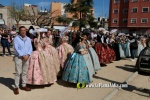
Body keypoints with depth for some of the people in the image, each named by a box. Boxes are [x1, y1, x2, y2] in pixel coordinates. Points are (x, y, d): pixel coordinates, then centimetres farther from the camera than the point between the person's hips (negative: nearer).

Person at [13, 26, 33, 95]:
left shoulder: (28, 39, 9)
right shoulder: (16, 38, -5)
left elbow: (30, 48, 5)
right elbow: (16, 48, -13)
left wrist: (28, 55, -11)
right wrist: (22, 55, -17)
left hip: (26, 57, 5)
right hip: (18, 57, -4)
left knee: (24, 72, 12)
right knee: (18, 72, -4)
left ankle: (24, 85, 23)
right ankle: (16, 87, 4)